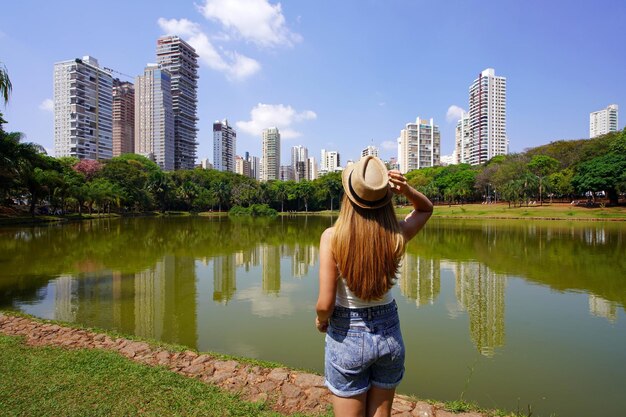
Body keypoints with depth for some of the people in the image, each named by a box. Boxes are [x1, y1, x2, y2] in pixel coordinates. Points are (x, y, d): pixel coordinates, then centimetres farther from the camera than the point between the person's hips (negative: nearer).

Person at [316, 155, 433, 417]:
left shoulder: (332, 237, -22)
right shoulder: (397, 235, -14)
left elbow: (325, 304, -21)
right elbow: (426, 208, 8)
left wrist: (321, 320, 1)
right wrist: (406, 189, -12)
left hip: (347, 336, -3)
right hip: (389, 334, 3)